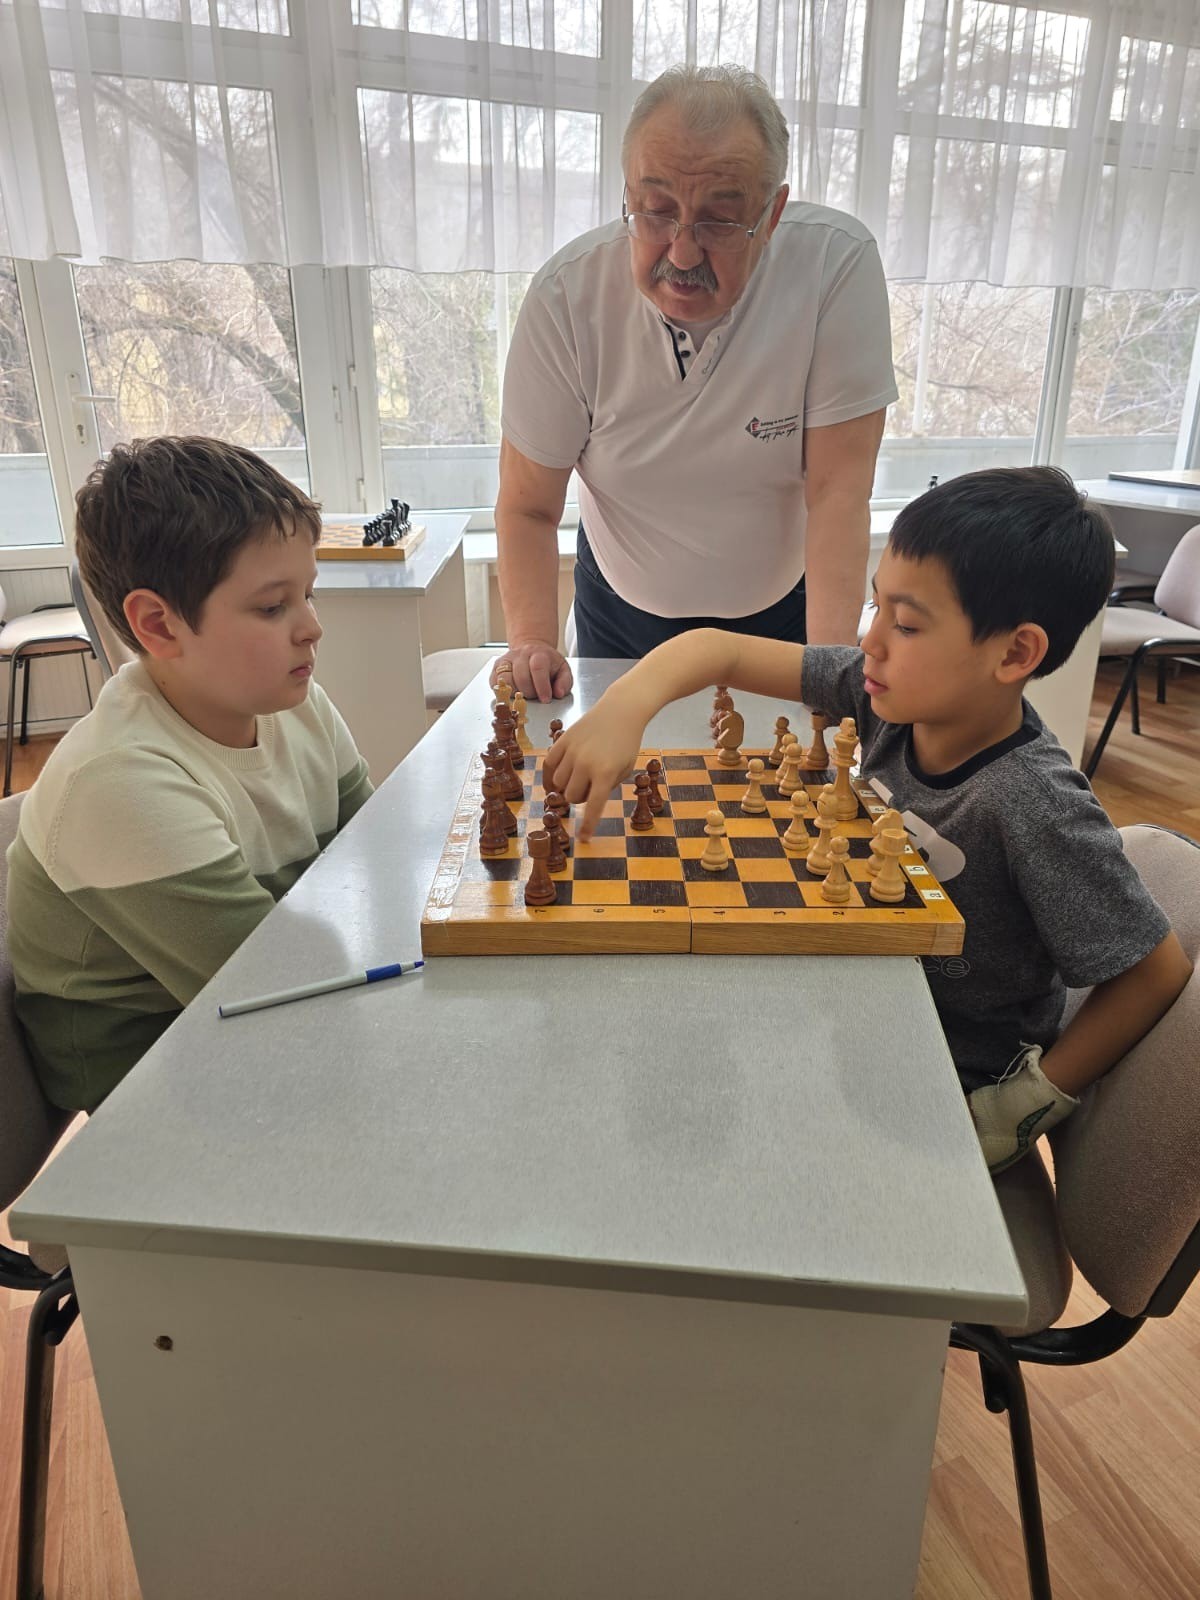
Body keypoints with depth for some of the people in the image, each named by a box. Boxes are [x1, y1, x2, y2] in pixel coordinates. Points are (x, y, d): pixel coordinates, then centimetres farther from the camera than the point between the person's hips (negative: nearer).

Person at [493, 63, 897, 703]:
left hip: (784, 609, 0)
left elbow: (838, 489, -23)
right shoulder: (567, 294, -21)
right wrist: (532, 644, -29)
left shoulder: (837, 264, -23)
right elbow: (528, 506, -15)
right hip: (622, 613, 1)